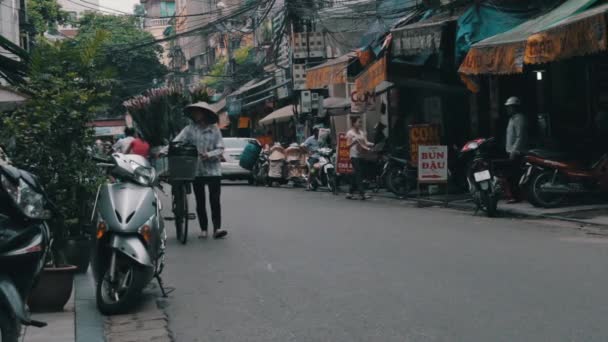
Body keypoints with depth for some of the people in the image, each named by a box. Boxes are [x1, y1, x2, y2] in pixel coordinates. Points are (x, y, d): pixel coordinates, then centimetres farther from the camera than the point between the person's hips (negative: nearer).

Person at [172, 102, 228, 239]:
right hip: (197, 170, 2)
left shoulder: (214, 129, 1)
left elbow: (220, 149, -2)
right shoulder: (190, 129, 3)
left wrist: (209, 155, -18)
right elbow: (176, 142, -6)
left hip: (213, 170, -2)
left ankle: (217, 228, -5)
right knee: (200, 201, 8)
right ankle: (203, 229, 17)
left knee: (215, 200, -6)